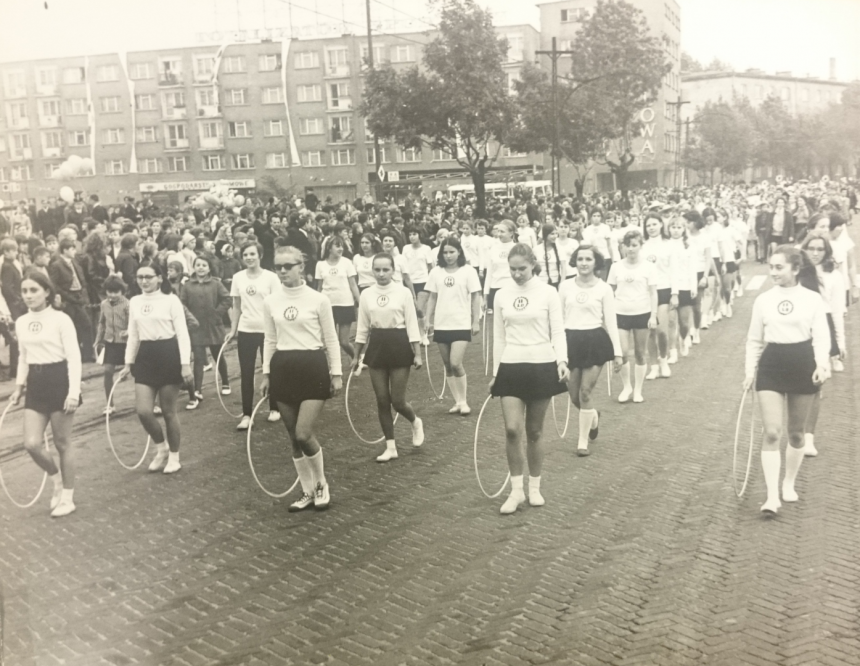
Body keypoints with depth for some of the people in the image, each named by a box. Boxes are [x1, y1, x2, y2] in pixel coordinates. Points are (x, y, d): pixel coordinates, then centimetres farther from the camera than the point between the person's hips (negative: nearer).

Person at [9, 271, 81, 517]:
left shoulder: (60, 319, -10)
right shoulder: (21, 322, 8)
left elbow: (74, 357, -12)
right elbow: (23, 358, 19)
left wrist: (74, 391, -19)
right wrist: (19, 386, 10)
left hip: (59, 381, -5)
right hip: (35, 384, 5)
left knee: (62, 443, 4)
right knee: (31, 444, -4)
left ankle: (67, 497, 19)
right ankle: (57, 479, 25)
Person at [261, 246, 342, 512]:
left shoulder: (318, 300, -5)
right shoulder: (270, 301, 5)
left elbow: (331, 340, -1)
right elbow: (270, 341, 13)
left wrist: (336, 374, -3)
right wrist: (266, 374, 9)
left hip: (313, 368, -4)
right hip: (283, 369, 4)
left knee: (303, 434, -12)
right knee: (294, 437, 8)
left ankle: (321, 484, 14)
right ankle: (308, 491, 23)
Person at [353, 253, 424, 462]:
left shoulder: (403, 292, -6)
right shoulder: (366, 294, 2)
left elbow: (412, 324, -5)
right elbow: (362, 328, 9)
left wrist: (417, 354, -9)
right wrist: (357, 356, 11)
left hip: (399, 346, -3)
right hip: (376, 347, 3)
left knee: (397, 401, -3)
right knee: (382, 401, 5)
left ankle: (416, 422, 31)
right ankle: (390, 447, 16)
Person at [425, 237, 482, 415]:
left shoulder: (468, 271, -4)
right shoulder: (436, 272, 5)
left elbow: (475, 297, -2)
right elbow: (432, 298, 10)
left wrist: (476, 321, -5)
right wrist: (429, 321, 6)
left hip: (461, 325, -4)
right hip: (441, 325, 4)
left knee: (456, 363, -13)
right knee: (447, 365, 7)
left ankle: (464, 401, 4)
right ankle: (457, 401, 18)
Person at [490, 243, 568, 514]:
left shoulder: (548, 293, -3)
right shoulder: (501, 295, 5)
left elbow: (558, 331, -5)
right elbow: (498, 337, 10)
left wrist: (562, 361, -20)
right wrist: (495, 372, 9)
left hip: (541, 366, -2)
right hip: (511, 367, 2)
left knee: (534, 432, 7)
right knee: (512, 430, -8)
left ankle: (534, 487, 23)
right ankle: (516, 490, 5)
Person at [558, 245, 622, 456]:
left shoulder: (604, 289, -1)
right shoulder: (565, 286, 3)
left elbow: (611, 322, 0)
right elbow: (558, 318, 7)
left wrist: (618, 352, -3)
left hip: (595, 341, -2)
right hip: (571, 341, 3)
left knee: (585, 394, -3)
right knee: (574, 396, 8)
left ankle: (583, 441, 12)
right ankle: (593, 416, 43)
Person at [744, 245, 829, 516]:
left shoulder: (813, 299, -3)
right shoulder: (763, 300, 3)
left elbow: (821, 337, -7)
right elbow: (754, 340, 10)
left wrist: (822, 365, -23)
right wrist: (750, 371, 5)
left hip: (803, 366, 0)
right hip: (771, 366, 1)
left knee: (796, 433, 12)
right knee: (772, 432, -8)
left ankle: (789, 483, 32)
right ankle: (772, 495, -6)